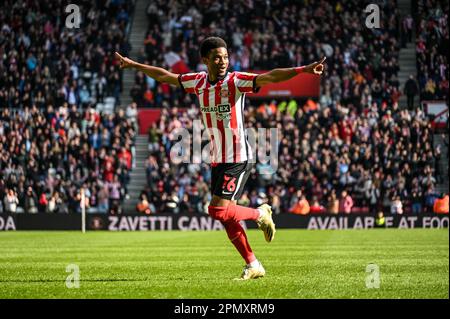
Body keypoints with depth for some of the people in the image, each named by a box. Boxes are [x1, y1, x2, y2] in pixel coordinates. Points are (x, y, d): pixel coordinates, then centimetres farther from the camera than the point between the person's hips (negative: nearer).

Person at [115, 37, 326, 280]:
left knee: (218, 211, -14)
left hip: (238, 159, -7)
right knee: (227, 218, 6)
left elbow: (270, 77, -25)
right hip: (217, 159, 7)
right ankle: (253, 266, 16)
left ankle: (260, 214, 12)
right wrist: (133, 65, 26)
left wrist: (303, 70, -38)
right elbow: (165, 76, 19)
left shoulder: (235, 81, -12)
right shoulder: (198, 82, 5)